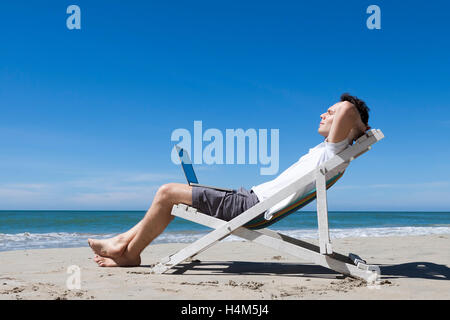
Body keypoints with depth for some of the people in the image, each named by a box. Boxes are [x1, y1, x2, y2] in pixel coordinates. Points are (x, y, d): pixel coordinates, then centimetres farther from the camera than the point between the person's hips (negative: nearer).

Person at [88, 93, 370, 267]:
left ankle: (130, 252, 10)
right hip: (250, 197, 10)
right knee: (170, 195, 14)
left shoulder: (333, 149, -12)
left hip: (251, 207, -10)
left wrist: (359, 128, -9)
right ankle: (122, 243, 21)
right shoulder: (324, 150, 16)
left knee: (167, 193, -6)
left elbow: (348, 108, -27)